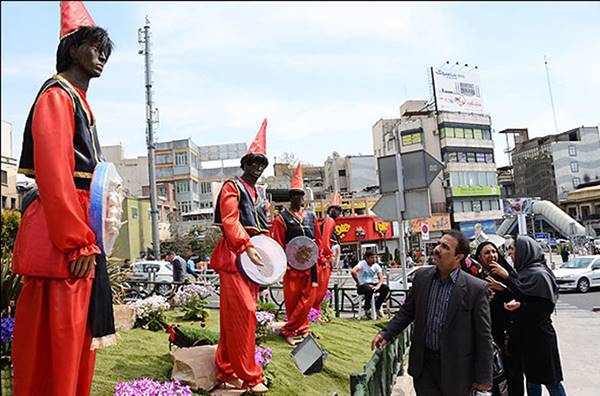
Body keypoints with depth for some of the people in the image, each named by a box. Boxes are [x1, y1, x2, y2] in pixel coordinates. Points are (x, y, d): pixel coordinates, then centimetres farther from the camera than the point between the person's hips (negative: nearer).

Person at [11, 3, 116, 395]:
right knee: (55, 340, -4)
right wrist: (78, 242, -22)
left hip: (82, 233, 10)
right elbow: (54, 173, -18)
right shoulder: (56, 95, -7)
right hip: (62, 236, -10)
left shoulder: (79, 101, 22)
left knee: (77, 337, 15)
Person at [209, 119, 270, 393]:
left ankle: (228, 372, 17)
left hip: (253, 258, 8)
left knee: (234, 318, 10)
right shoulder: (232, 187, -2)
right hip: (235, 257, -8)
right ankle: (248, 376, -4)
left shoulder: (257, 193, 23)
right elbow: (230, 222, -14)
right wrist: (247, 247, -23)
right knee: (243, 313, -11)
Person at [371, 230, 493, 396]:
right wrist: (386, 333, -2)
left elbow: (483, 336, -9)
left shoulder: (476, 288, -14)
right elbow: (407, 311, 10)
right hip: (423, 363, 3)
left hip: (455, 368, -3)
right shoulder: (421, 276, -2)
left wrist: (484, 377, -5)